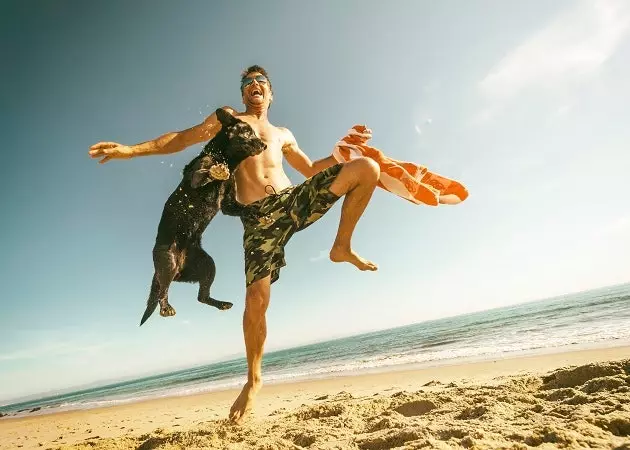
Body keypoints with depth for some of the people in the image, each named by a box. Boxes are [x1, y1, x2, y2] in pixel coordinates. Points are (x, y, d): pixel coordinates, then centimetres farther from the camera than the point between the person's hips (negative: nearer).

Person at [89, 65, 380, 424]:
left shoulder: (283, 134, 28)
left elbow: (311, 169, 28)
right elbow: (183, 138, 11)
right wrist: (132, 149, 0)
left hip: (294, 201, 3)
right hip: (259, 218, -3)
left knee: (367, 167, -10)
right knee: (256, 297, -14)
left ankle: (342, 247, -1)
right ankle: (254, 378, 12)